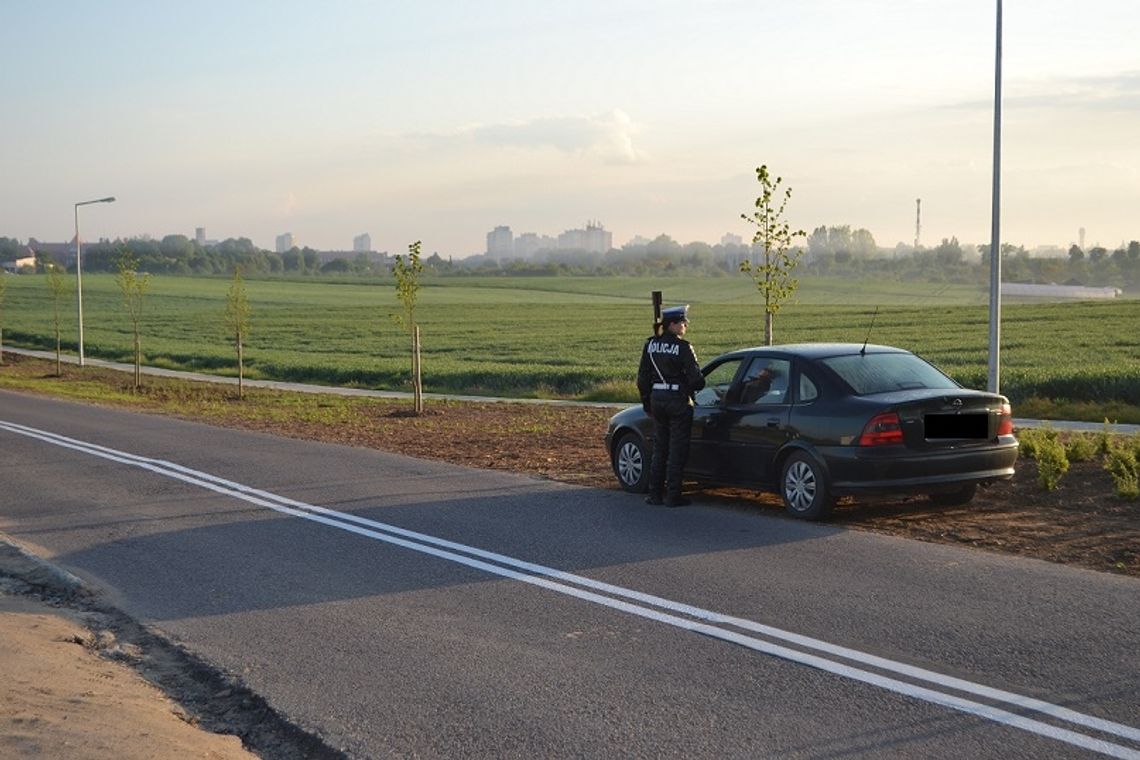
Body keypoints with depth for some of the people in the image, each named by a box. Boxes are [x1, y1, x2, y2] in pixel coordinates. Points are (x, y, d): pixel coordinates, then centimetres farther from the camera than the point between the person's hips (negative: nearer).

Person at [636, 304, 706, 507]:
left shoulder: (651, 345, 4)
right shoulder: (683, 347, -13)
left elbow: (642, 378, 8)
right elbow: (696, 379, -15)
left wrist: (647, 403, 17)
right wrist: (693, 387, 8)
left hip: (657, 399, 6)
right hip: (678, 400, -6)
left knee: (659, 448, 15)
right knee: (677, 449, 2)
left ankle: (655, 494, 16)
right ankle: (673, 496, 4)